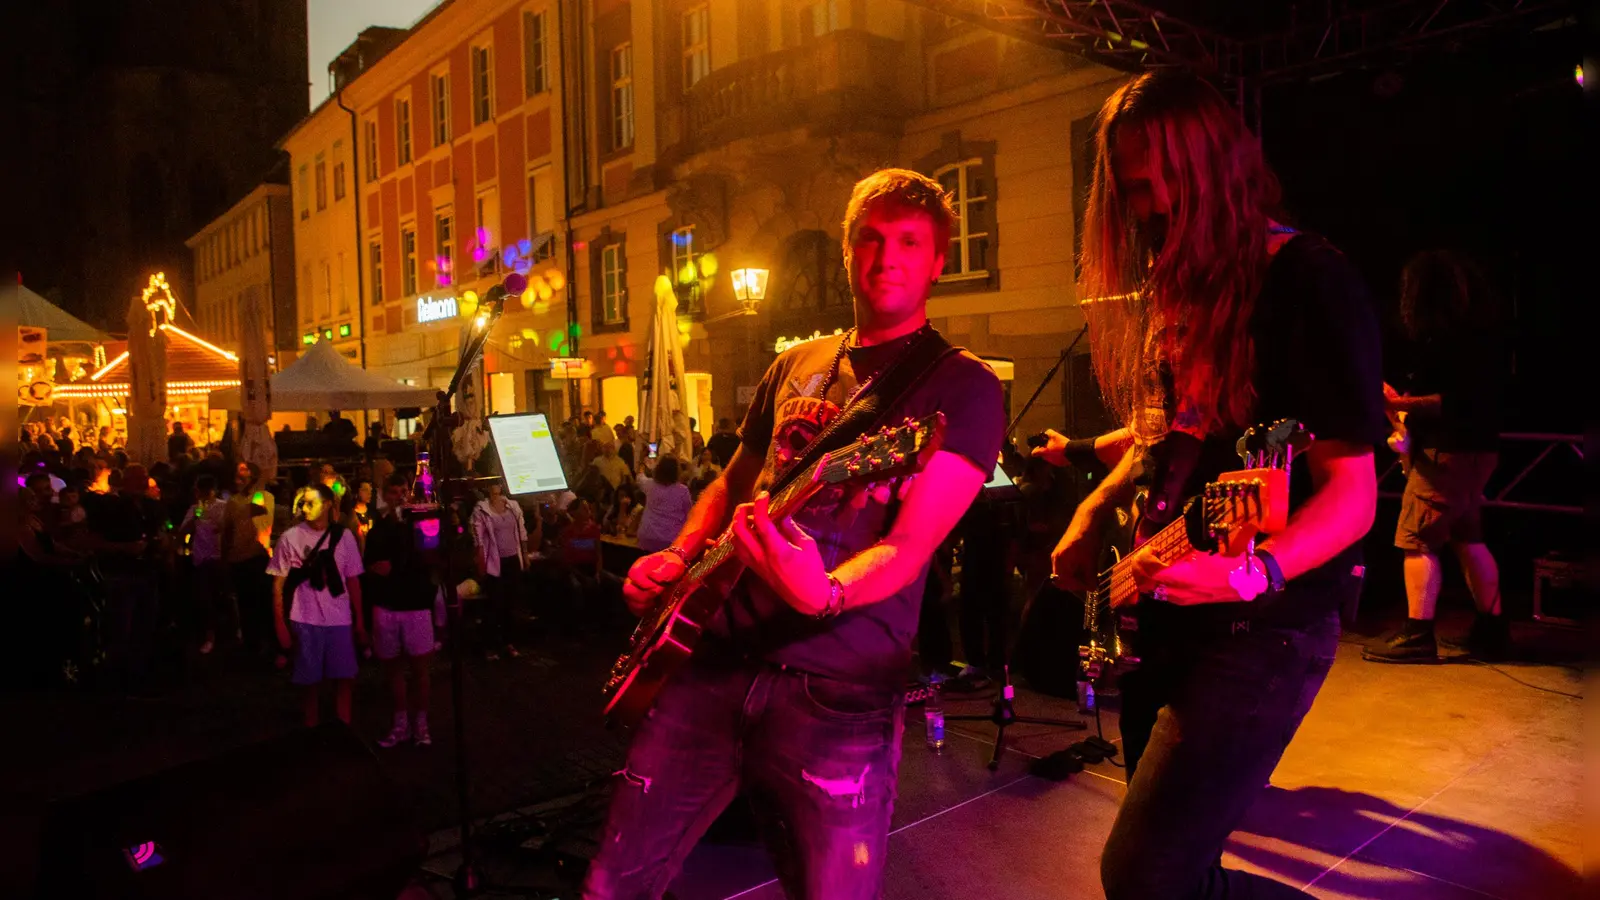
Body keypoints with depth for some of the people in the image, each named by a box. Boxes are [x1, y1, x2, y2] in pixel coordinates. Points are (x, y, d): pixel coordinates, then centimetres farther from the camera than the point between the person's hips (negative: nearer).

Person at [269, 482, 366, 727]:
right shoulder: (290, 538, -2)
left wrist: (359, 621, 6)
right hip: (305, 621, -1)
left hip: (340, 620, 1)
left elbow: (353, 581, 6)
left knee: (343, 678, 6)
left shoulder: (344, 536, 2)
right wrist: (280, 624, -2)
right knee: (310, 681, 6)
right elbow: (278, 584, 2)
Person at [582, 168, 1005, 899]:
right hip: (716, 658, 5)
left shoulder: (962, 386, -2)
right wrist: (676, 558, 7)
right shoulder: (796, 366, 15)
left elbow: (911, 544, -15)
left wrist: (826, 592, -34)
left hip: (837, 694, -4)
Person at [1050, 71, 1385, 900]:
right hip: (1162, 613, 8)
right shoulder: (1172, 285, 9)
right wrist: (1095, 513, 5)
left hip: (1262, 627, -8)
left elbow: (1352, 490, -17)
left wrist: (1253, 571, -34)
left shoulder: (1307, 281, -14)